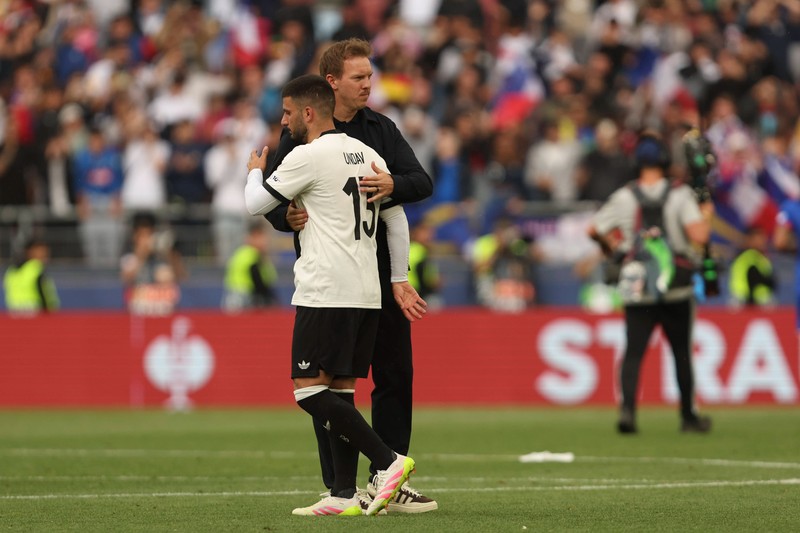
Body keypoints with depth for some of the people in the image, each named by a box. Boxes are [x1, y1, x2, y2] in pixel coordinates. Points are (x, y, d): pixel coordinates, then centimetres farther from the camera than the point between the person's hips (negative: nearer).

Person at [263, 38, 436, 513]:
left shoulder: (381, 129, 9)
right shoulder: (301, 134, -2)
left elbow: (423, 182, 0)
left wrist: (393, 185, -21)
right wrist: (288, 217, -25)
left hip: (381, 271, 4)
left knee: (395, 374, 6)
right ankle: (339, 487, 4)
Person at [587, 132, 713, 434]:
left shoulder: (623, 197, 0)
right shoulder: (680, 195, -7)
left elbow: (594, 230, 2)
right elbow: (699, 236, -16)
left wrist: (611, 246, 21)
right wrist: (706, 216, 5)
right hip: (676, 285, -1)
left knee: (633, 350, 0)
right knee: (681, 351, 11)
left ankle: (627, 407, -21)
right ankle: (688, 416, 19)